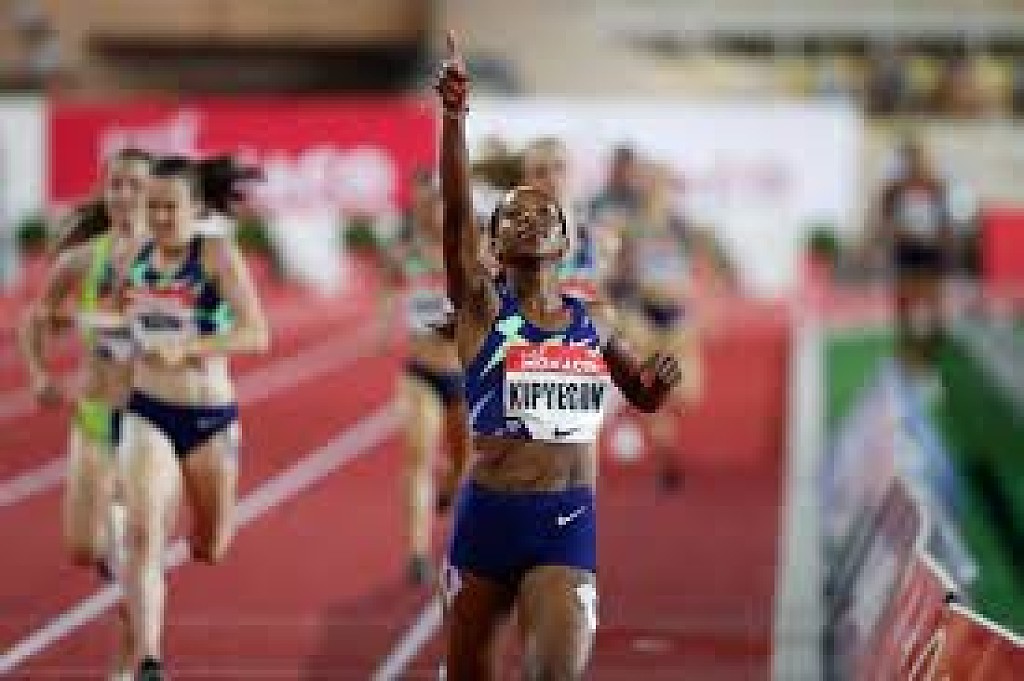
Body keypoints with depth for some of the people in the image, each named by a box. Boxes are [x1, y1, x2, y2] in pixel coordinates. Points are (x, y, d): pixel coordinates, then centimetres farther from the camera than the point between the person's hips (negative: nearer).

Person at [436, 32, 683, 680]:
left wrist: (662, 378, -1)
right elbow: (457, 213, -16)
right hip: (489, 514, -1)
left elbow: (643, 397, 25)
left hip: (568, 526, 1)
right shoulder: (483, 305, 0)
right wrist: (454, 115, -29)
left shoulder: (592, 321, 10)